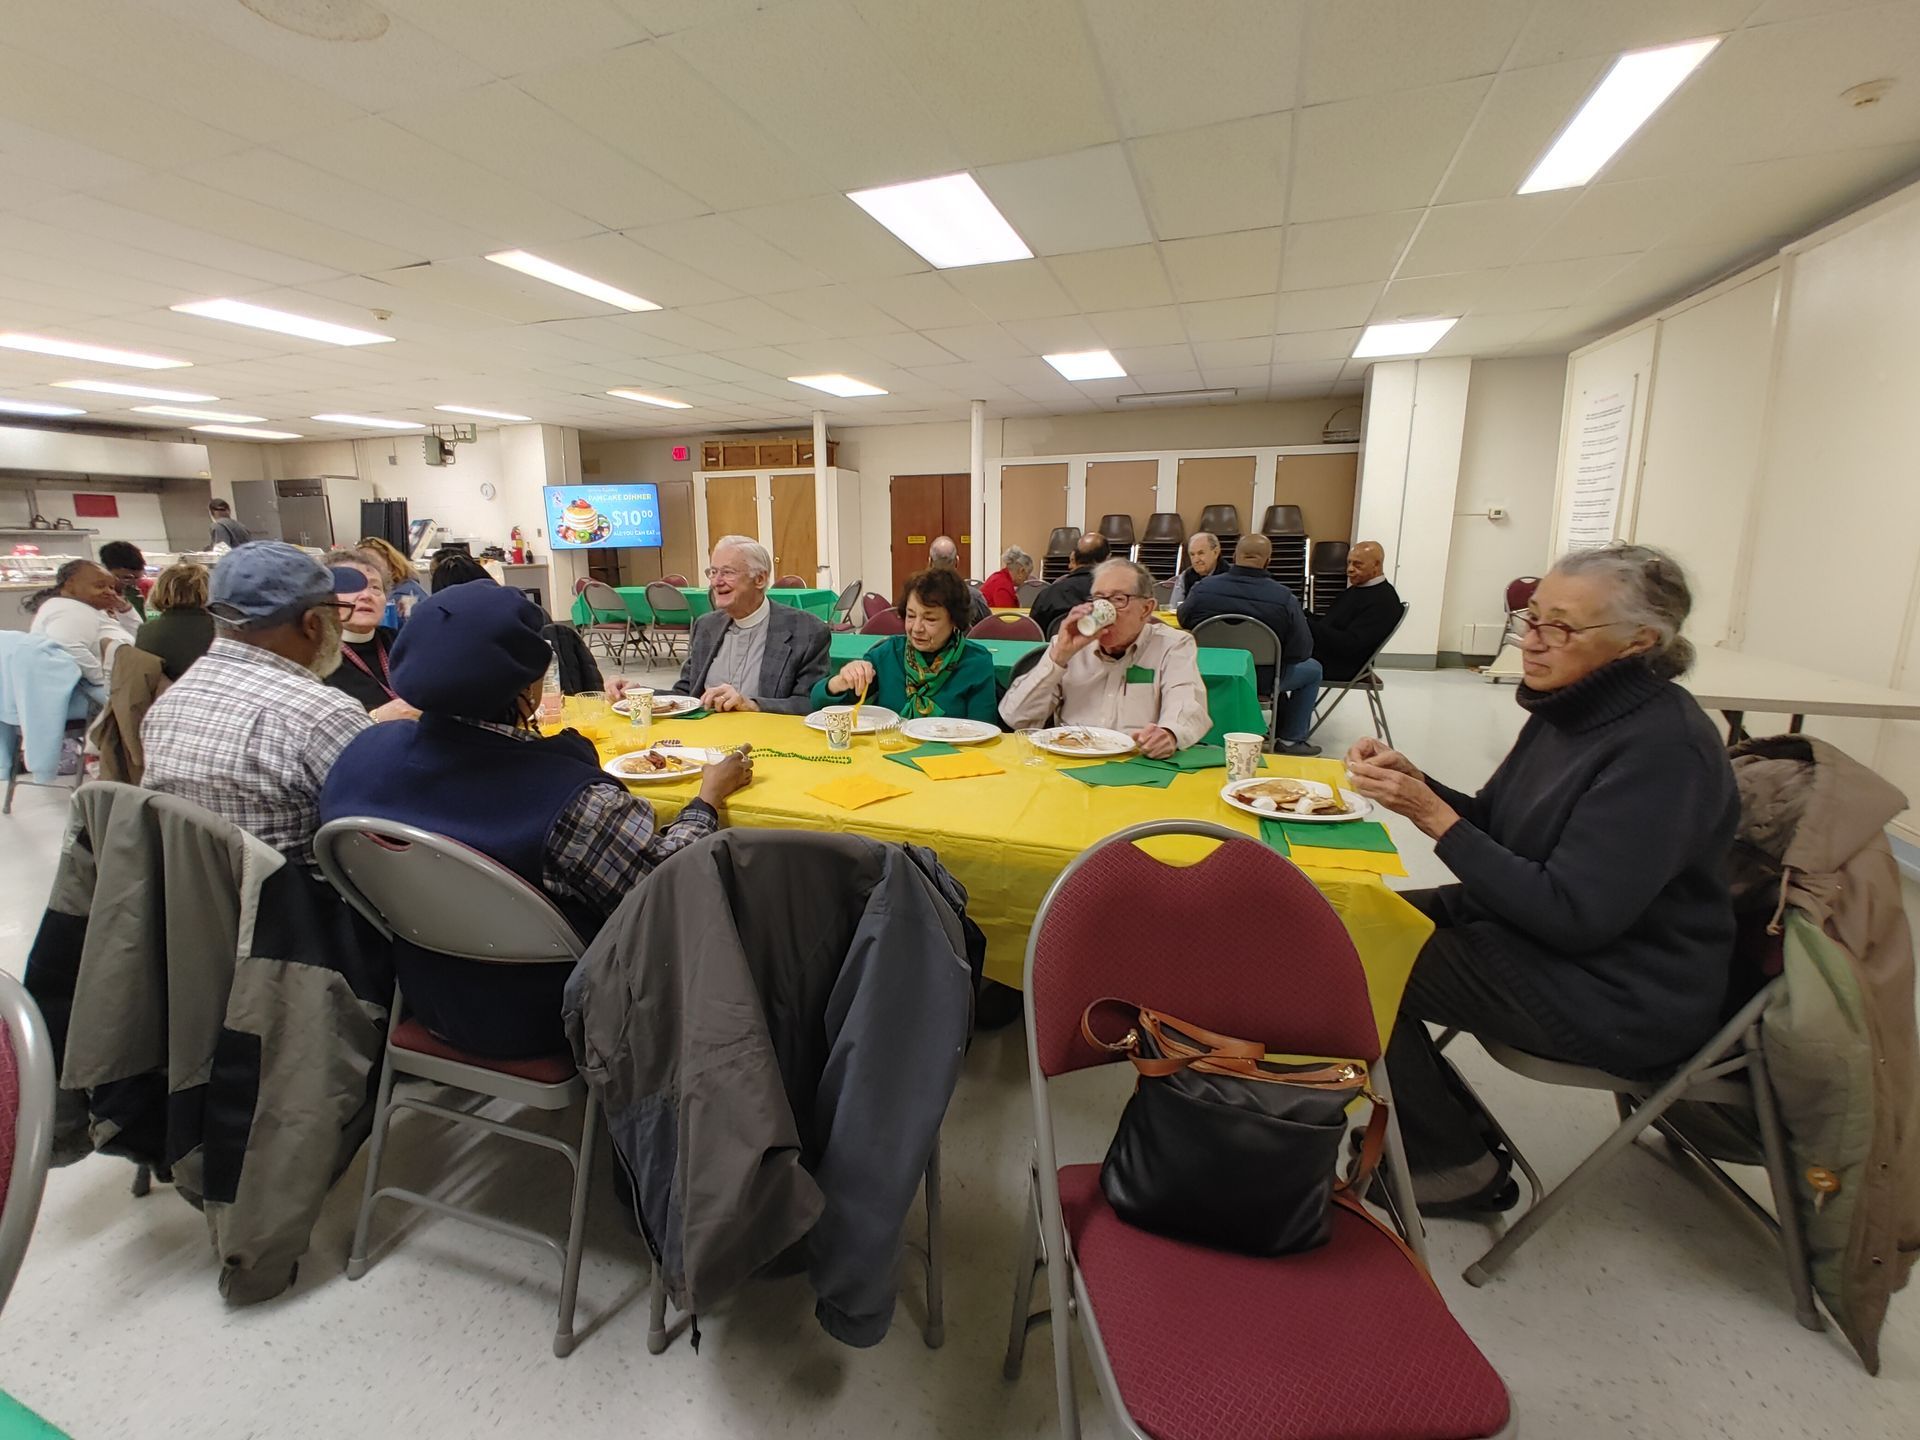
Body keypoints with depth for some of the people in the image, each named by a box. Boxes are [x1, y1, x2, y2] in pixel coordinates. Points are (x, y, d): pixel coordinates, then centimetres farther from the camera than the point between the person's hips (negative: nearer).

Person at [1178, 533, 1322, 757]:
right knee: (1312, 669, 25)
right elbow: (1301, 651, -15)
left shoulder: (1202, 587, -13)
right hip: (1261, 680, -3)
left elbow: (1184, 621, 7)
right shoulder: (1284, 598, -20)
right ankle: (1291, 740, 27)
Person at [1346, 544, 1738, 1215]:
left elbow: (1573, 915, -27)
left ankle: (1457, 1167, 10)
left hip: (1621, 998, -9)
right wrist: (1412, 780, -11)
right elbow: (1492, 827, 8)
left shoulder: (1665, 749, -24)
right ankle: (1457, 1132, 16)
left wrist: (1432, 815, -28)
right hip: (1539, 919, 9)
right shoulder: (1574, 709, 2)